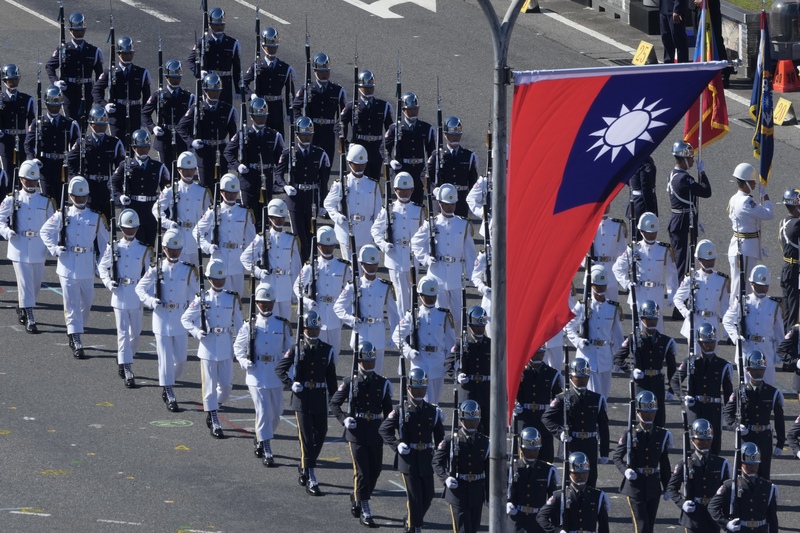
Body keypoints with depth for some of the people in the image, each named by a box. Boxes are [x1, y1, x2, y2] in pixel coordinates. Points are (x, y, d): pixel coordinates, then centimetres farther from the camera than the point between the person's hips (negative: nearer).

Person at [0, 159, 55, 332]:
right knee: (25, 283, -8)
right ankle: (29, 320, -6)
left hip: (38, 250, 3)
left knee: (36, 283, 12)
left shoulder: (46, 202, 5)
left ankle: (22, 309, 36)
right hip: (19, 249, -3)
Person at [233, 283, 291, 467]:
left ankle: (260, 442, 34)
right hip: (256, 375, -3)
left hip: (276, 376, 3)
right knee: (263, 412, -8)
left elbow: (289, 349, 11)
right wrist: (244, 361, -11)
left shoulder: (282, 325, 4)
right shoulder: (249, 325, -1)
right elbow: (238, 346, 7)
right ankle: (267, 452, -5)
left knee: (276, 413, 11)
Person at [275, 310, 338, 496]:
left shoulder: (327, 350, 4)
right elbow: (280, 369, 1)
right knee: (307, 439, -5)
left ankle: (304, 467, 35)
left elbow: (331, 378, 9)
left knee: (320, 436, 11)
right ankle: (311, 481, -5)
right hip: (302, 400, -3)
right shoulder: (296, 350, -3)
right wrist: (291, 383, -15)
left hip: (320, 400, 3)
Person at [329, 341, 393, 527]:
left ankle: (356, 501, 32)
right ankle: (364, 512, -3)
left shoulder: (382, 383, 6)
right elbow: (334, 403, 4)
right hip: (357, 433, -4)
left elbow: (388, 410, 13)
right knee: (362, 472, -7)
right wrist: (344, 419, -12)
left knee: (375, 471, 10)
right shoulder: (350, 382, -1)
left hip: (376, 434, 4)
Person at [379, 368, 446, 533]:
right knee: (414, 496, -4)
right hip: (408, 458, -4)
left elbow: (439, 436, 14)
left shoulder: (432, 411, 7)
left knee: (428, 496, 9)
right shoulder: (401, 410, -3)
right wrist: (396, 445, -13)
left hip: (427, 459, 4)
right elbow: (384, 430, 0)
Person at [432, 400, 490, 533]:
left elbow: (489, 471, 7)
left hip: (477, 491, 4)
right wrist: (446, 478, -19)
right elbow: (437, 462, 0)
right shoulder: (450, 440, -4)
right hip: (458, 491, -4)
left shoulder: (484, 442, 4)